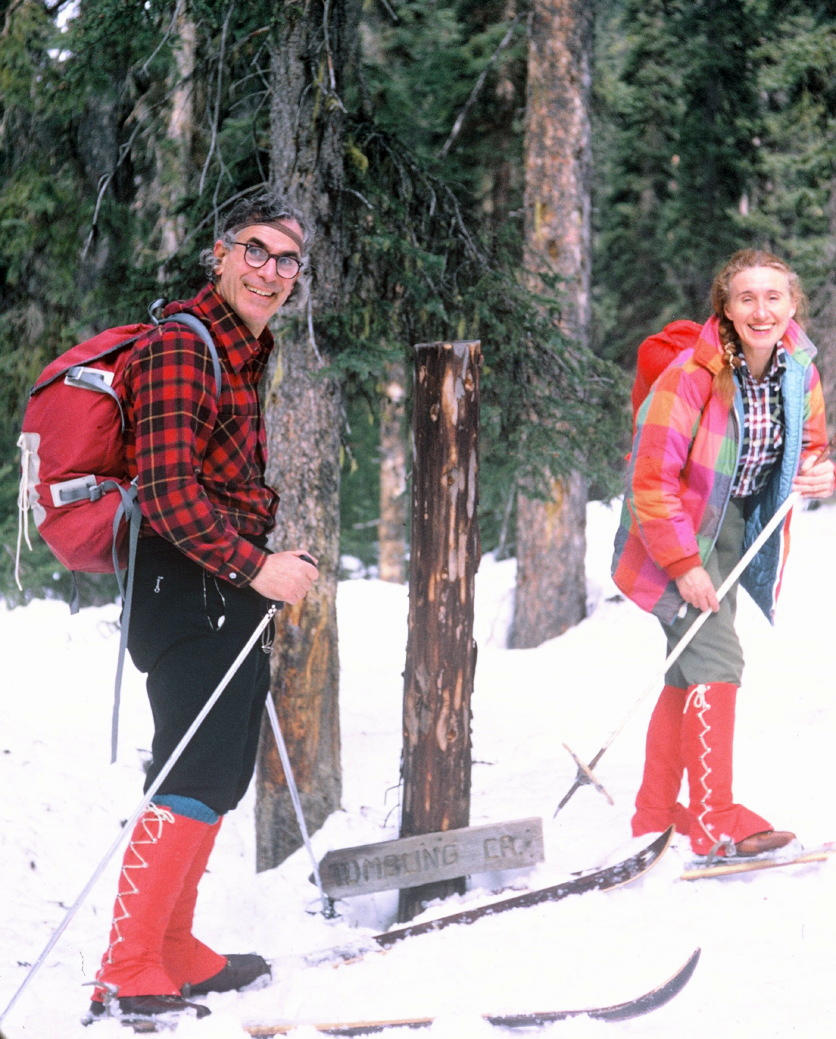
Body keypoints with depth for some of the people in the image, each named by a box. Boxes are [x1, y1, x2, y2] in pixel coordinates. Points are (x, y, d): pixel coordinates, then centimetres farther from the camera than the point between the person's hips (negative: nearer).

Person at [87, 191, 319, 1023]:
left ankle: (171, 949, 26)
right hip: (188, 588, -10)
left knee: (221, 775, 16)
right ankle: (127, 977, -13)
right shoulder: (179, 348, -15)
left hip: (234, 586, 10)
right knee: (196, 775, -14)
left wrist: (273, 561, 13)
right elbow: (167, 491, -24)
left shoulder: (243, 353, 16)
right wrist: (254, 567, -23)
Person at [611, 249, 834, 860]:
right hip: (679, 533, -7)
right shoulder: (692, 375, -24)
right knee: (717, 660, -18)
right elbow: (653, 480, -23)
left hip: (736, 529, 7)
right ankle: (714, 822, -18)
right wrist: (683, 564, -24)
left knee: (692, 672, 13)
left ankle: (655, 815, 24)